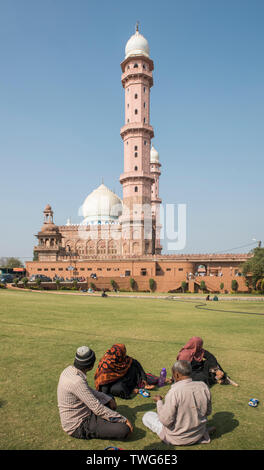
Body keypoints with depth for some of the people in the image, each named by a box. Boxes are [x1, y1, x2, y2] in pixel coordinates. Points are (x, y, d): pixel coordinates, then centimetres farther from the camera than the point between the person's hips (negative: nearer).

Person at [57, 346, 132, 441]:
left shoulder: (69, 370, -3)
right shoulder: (77, 381, -31)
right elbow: (98, 409, -27)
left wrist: (108, 399, 5)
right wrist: (124, 420, -18)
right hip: (78, 427, -9)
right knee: (124, 429, -19)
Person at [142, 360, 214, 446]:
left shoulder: (174, 392, -31)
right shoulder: (203, 386, -15)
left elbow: (166, 421, -26)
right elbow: (208, 412, -1)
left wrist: (159, 401, -11)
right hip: (199, 435, 2)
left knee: (147, 416, 10)